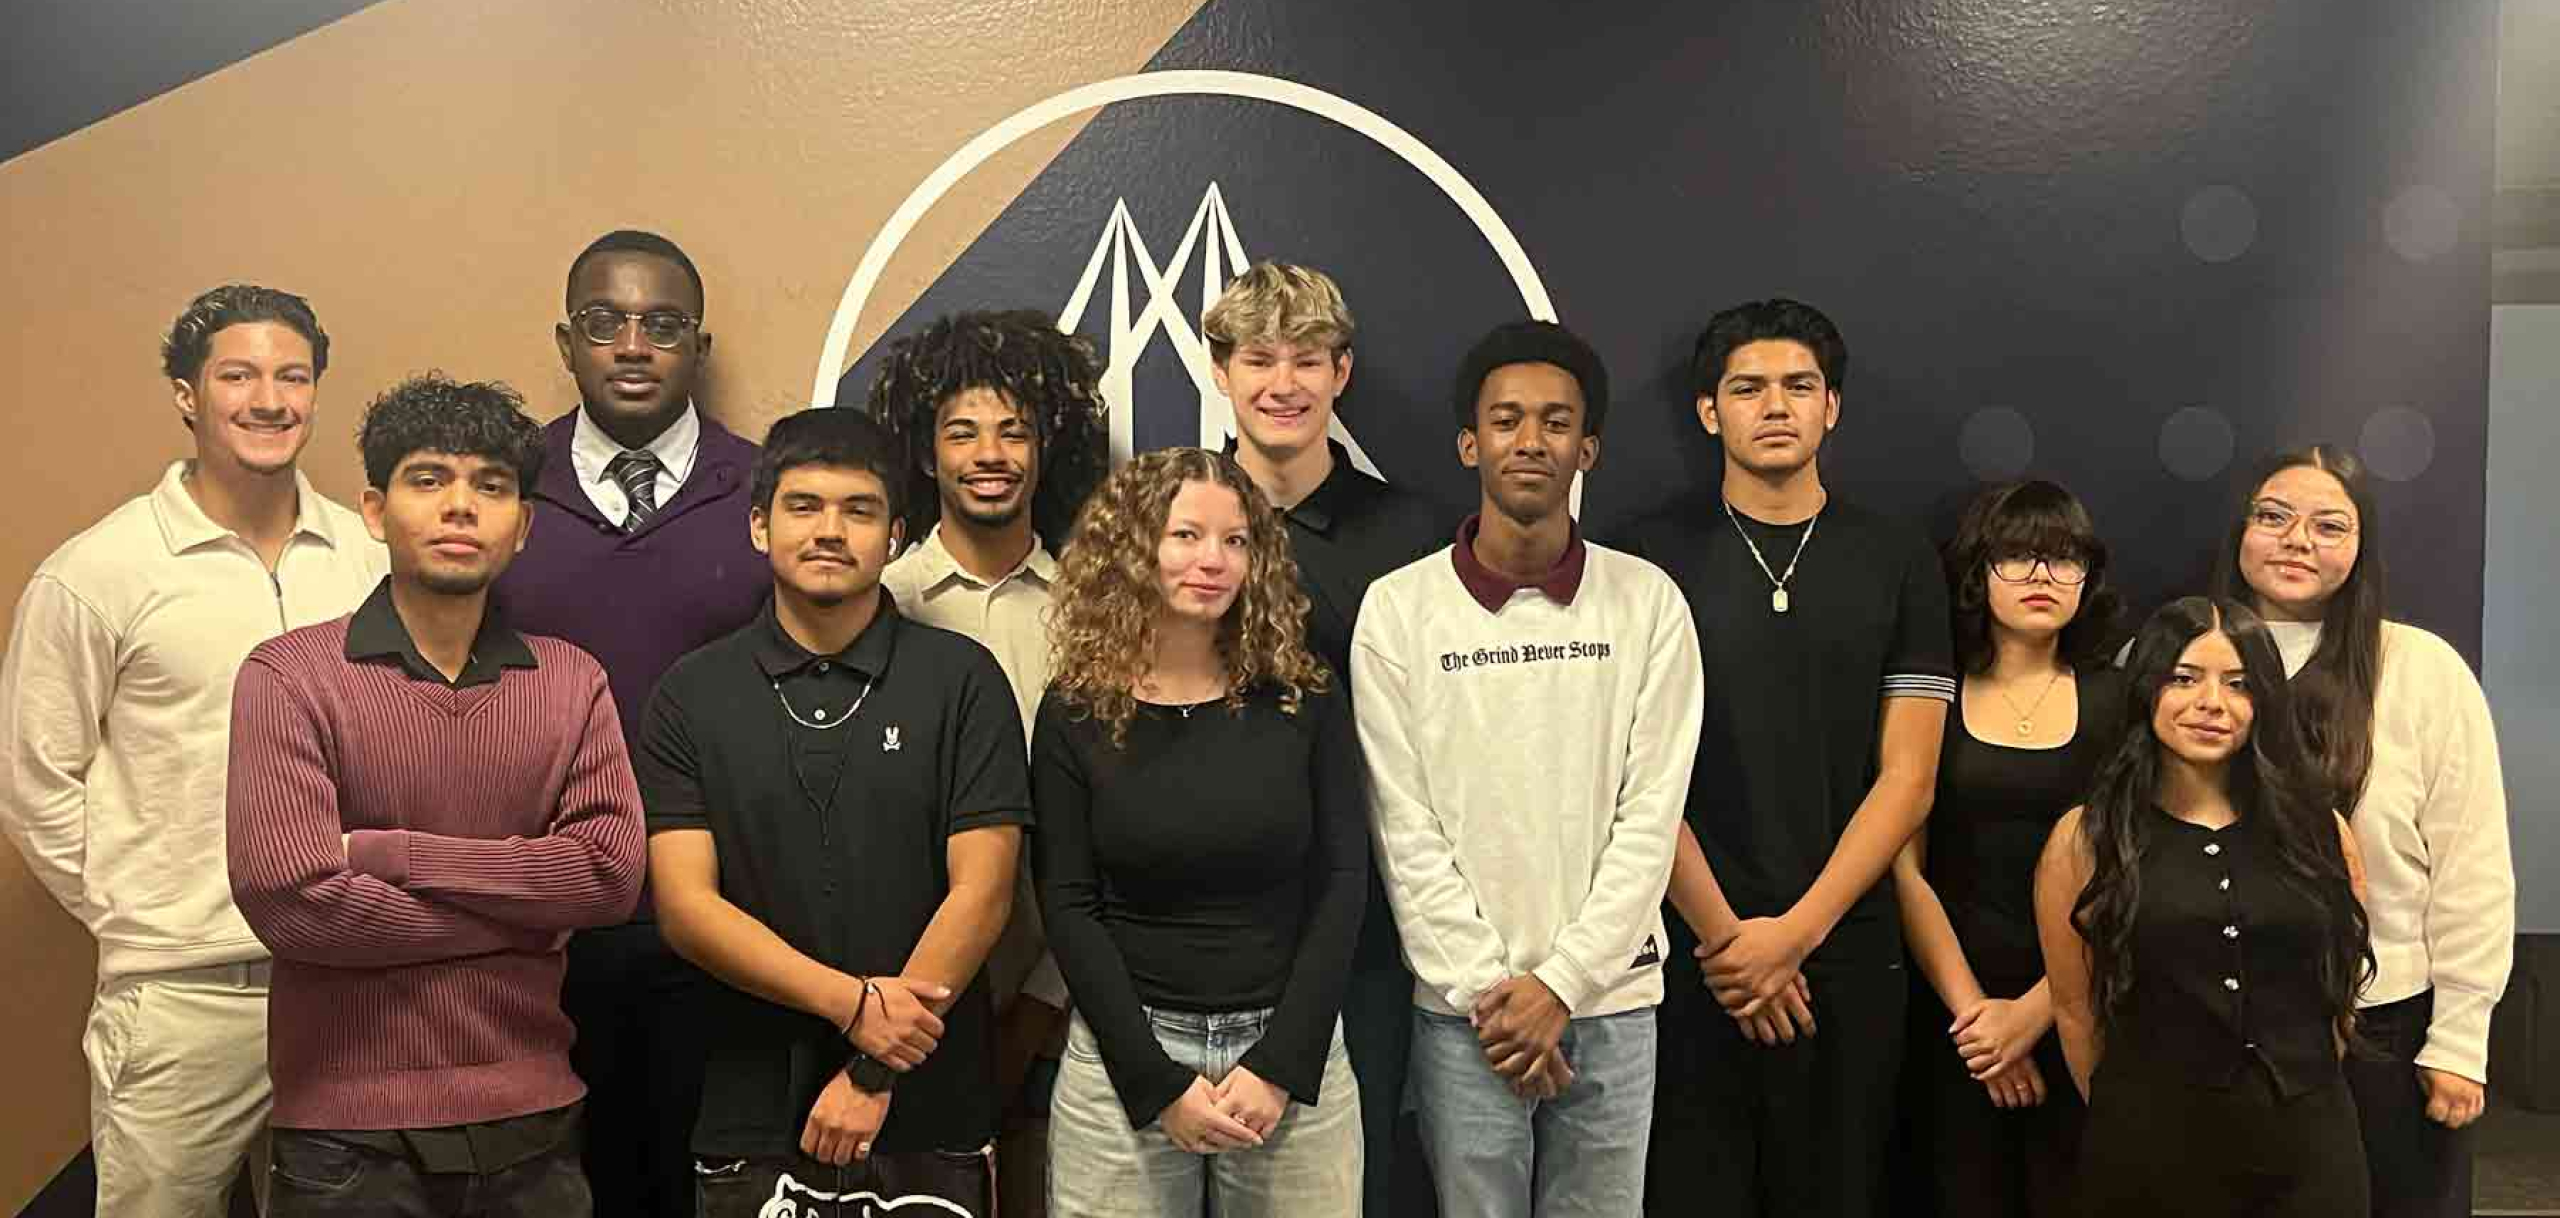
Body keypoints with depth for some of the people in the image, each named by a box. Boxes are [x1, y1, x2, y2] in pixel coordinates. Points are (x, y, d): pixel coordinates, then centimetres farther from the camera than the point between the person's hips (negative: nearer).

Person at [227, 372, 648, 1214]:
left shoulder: (573, 682, 4)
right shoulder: (286, 677, -6)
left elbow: (611, 871, -8)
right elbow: (291, 898, -17)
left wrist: (386, 852, -14)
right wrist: (524, 910, -9)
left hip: (531, 1119, 3)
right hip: (350, 1133, -3)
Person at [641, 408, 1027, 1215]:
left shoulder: (961, 680, -3)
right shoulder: (692, 695, 2)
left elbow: (981, 892, -7)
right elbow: (685, 905, -5)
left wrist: (875, 1071, -12)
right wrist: (852, 1002, -15)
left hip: (930, 1118, -1)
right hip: (751, 1117, 1)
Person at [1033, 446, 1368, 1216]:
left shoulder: (1306, 701, 0)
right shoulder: (1075, 714, -2)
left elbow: (1340, 885, -2)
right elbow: (1069, 908, -4)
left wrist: (1281, 1066, -11)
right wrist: (1157, 1082, -12)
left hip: (1291, 1048, 1)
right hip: (1125, 1055, 0)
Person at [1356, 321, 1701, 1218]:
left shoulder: (1648, 603, 1)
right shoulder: (1398, 608, -2)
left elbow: (1650, 817, -3)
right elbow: (1405, 829, -4)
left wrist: (1560, 984, -9)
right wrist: (1487, 991, -9)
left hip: (1611, 1001, 1)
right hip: (1462, 1008, -1)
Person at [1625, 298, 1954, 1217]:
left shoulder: (1898, 563, 4)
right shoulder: (1655, 558, 1)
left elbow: (1907, 779, -1)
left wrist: (1796, 933, -9)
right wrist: (1722, 934, -10)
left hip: (1847, 953, 1)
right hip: (1692, 955, -1)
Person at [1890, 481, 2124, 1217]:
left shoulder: (2116, 703, 3)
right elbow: (1904, 869, -3)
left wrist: (2035, 1011, -11)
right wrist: (1972, 1009, -10)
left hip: (2079, 1015, 0)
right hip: (1956, 1019, 0)